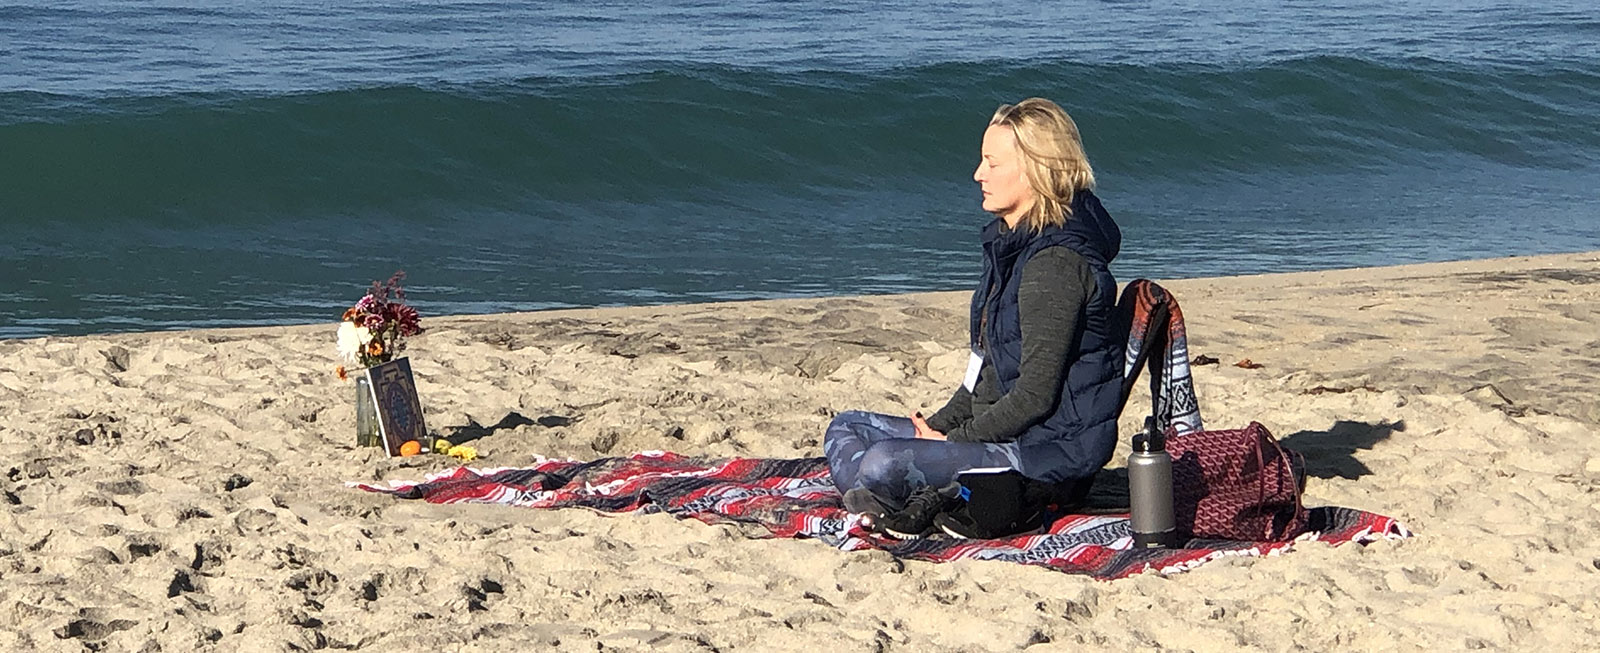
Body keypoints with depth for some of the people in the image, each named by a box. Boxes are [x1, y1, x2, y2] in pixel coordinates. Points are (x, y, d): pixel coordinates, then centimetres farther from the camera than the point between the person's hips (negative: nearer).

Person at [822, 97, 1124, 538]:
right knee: (846, 429, 10)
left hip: (1050, 453, -11)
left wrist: (953, 440, -13)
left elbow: (1035, 394, -21)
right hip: (1003, 431, 11)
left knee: (883, 464, -30)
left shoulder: (1055, 263, -19)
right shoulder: (1011, 244, 13)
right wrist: (940, 424, 7)